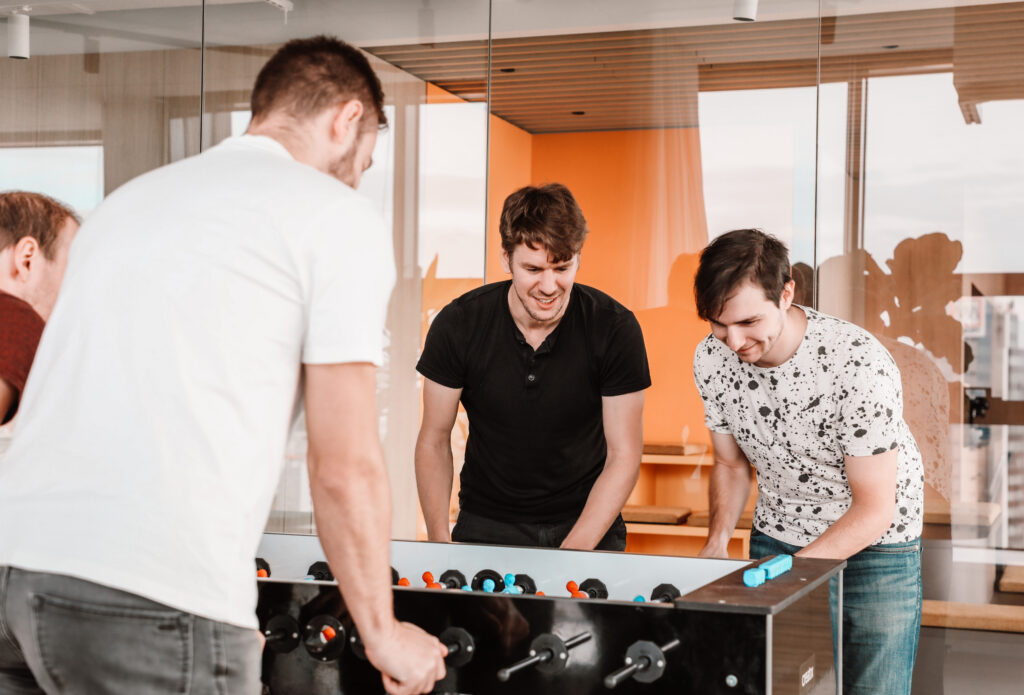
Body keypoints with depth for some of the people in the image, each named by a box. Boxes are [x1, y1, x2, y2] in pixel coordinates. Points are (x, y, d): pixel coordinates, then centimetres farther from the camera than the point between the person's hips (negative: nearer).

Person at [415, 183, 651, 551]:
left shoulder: (616, 328, -11)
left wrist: (574, 550, -18)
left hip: (587, 521, 0)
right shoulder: (457, 324, -10)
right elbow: (434, 441, 0)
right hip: (486, 525, 0)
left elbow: (623, 455, -7)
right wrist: (439, 542, -12)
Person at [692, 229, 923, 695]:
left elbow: (874, 509, -23)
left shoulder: (860, 366, -29)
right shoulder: (712, 359, -12)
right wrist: (717, 543, -12)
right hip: (776, 538, 4)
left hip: (875, 544, -4)